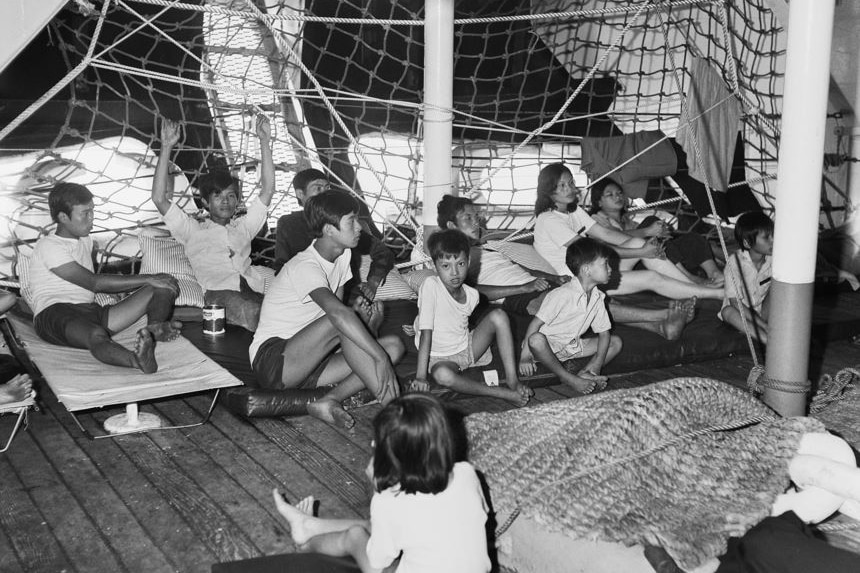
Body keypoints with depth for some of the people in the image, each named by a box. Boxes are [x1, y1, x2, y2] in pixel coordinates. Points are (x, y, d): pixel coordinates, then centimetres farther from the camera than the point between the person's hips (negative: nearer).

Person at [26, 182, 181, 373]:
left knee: (163, 288, -8)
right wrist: (148, 279, -12)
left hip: (91, 312, 7)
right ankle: (139, 361, -75)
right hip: (55, 314, -7)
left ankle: (154, 330, -43)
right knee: (96, 335, -44)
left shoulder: (85, 240, 23)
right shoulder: (48, 246, -4)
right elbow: (93, 282, -12)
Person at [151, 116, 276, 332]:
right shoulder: (193, 230, 26)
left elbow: (267, 190, 28)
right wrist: (166, 148, 11)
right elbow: (159, 199, 14)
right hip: (219, 291, -3)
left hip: (255, 287, 3)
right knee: (253, 313, -39)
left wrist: (264, 142, 24)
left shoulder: (243, 226, 35)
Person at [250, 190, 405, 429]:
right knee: (344, 322, -33)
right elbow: (337, 313, -39)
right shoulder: (305, 266, -21)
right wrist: (380, 357, -43)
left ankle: (329, 401, -23)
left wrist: (361, 316, -14)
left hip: (307, 362, 8)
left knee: (395, 345, -8)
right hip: (271, 360, -8)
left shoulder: (342, 256, 6)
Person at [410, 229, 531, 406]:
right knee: (442, 375, -40)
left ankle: (512, 379, -17)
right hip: (441, 358, -5)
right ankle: (502, 393, -32)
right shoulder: (430, 286, -22)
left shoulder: (471, 295, -6)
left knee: (498, 315, -15)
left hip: (469, 348, 5)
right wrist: (420, 376, -25)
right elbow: (426, 334, -24)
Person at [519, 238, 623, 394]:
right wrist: (525, 355, -28)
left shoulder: (598, 298, 0)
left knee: (616, 342, -2)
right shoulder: (563, 295, -23)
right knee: (536, 339, -41)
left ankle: (584, 374, -18)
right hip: (549, 345, -7)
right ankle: (568, 378, -25)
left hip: (573, 347, 7)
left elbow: (604, 332, 3)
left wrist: (598, 361, -12)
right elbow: (536, 323, -23)